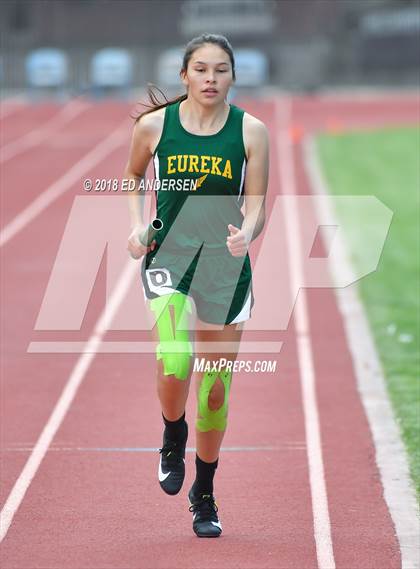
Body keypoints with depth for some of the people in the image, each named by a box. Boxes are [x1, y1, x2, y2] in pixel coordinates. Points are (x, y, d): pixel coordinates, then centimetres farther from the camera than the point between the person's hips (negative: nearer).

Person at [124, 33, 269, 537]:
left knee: (216, 390, 7)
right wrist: (136, 226, 2)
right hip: (168, 258, -1)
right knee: (174, 368, -22)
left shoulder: (251, 131, -3)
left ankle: (204, 495, 28)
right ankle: (173, 437, 14)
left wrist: (246, 234, -25)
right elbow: (133, 177, 17)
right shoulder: (154, 125, -2)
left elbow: (256, 207, -3)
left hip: (227, 267, 1)